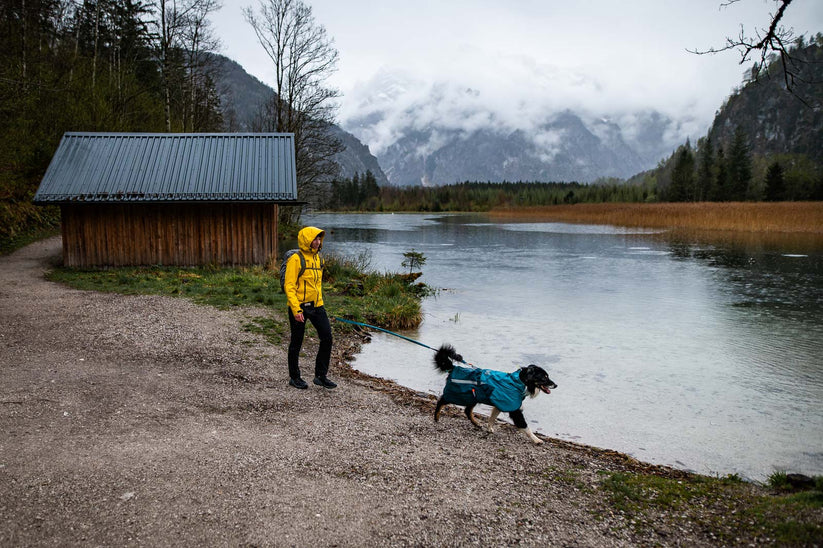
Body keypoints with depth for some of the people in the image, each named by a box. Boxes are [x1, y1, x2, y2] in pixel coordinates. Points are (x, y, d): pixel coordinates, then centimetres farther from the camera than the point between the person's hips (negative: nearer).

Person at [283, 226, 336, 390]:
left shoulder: (318, 258, 11)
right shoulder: (295, 259, -13)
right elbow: (289, 286, -17)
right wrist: (296, 309, -23)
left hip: (316, 306, 7)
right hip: (298, 307, -7)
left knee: (327, 338, 1)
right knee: (296, 342, 7)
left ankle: (321, 376, 14)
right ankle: (294, 377, 24)